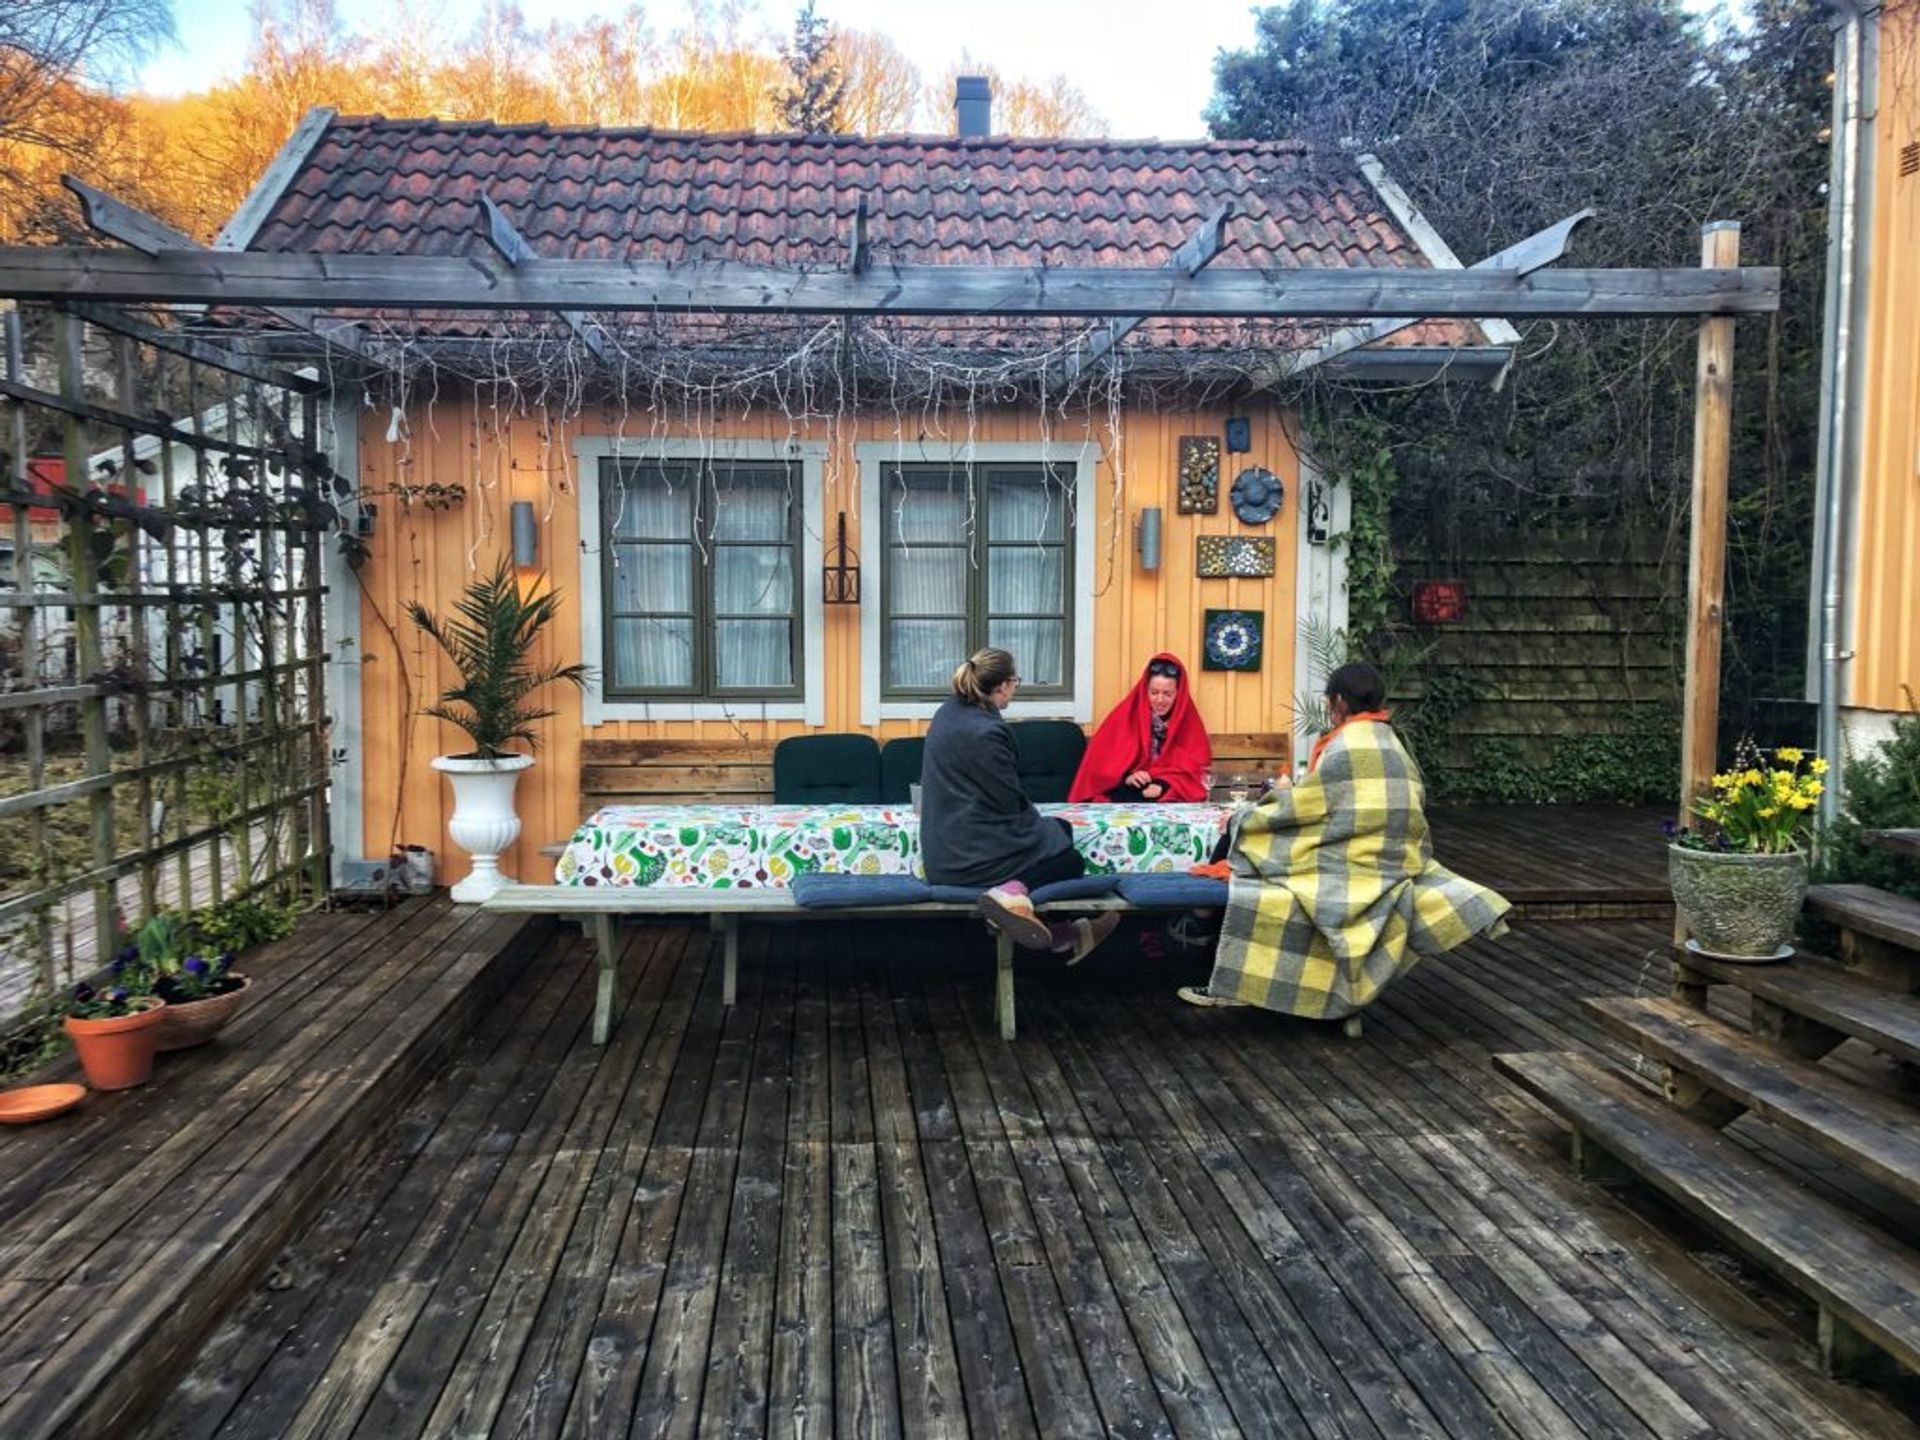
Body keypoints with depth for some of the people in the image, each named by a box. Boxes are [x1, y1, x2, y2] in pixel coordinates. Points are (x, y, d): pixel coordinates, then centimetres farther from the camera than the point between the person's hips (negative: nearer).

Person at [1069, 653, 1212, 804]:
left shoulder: (1190, 722, 5)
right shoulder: (1123, 716, 3)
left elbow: (1193, 768, 0)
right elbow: (1100, 760, 0)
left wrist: (1164, 784, -19)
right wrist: (1125, 777, -20)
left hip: (1173, 794, 0)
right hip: (1126, 794, 0)